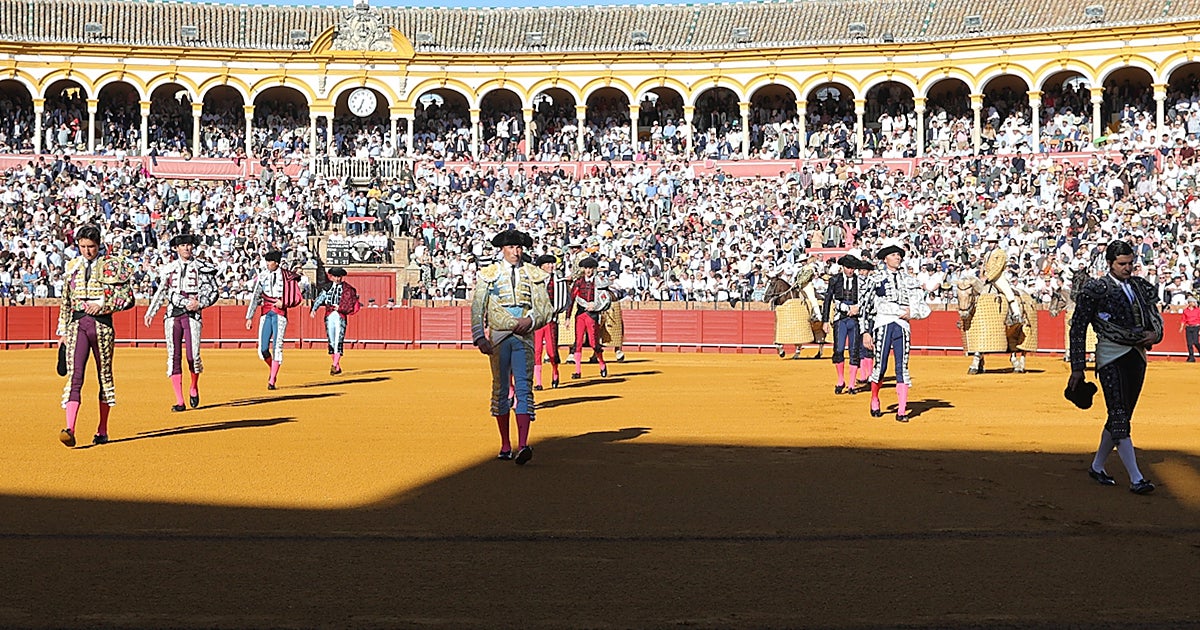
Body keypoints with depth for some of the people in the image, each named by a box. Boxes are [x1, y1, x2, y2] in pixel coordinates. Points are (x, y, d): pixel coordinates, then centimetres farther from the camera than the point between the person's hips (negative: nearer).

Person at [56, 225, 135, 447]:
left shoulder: (112, 265, 3)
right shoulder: (72, 267, 12)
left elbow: (128, 298, 0)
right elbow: (65, 302, 17)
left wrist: (103, 304, -13)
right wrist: (63, 331, 15)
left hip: (102, 324, -1)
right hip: (77, 324, 1)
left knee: (105, 376, 7)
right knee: (75, 375, -13)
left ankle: (102, 431, 17)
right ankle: (70, 430, -23)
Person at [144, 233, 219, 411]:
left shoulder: (202, 268, 6)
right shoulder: (168, 268, 14)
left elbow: (213, 292, 5)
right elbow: (160, 293, 19)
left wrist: (199, 304, -11)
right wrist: (150, 313, 11)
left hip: (192, 314, -2)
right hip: (172, 315, 2)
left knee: (193, 355, -14)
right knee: (174, 356, -3)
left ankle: (194, 388, 17)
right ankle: (179, 401, 1)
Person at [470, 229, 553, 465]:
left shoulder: (533, 275, 10)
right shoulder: (489, 275, 7)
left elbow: (546, 308, 8)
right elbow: (477, 309, 0)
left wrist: (531, 320, -13)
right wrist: (479, 337, -12)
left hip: (524, 338, 0)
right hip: (498, 338, 1)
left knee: (524, 388, -12)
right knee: (501, 389, 6)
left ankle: (523, 445, -21)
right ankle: (505, 445, 17)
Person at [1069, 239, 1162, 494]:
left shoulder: (1141, 287, 13)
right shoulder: (1095, 290, -4)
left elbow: (1156, 317, 19)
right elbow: (1078, 329, -3)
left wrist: (1154, 334, -7)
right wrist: (1077, 368, -7)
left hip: (1137, 356, 6)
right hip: (1111, 356, -6)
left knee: (1120, 417, 11)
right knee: (1119, 418, -12)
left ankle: (1097, 466, 27)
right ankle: (1136, 479, -14)